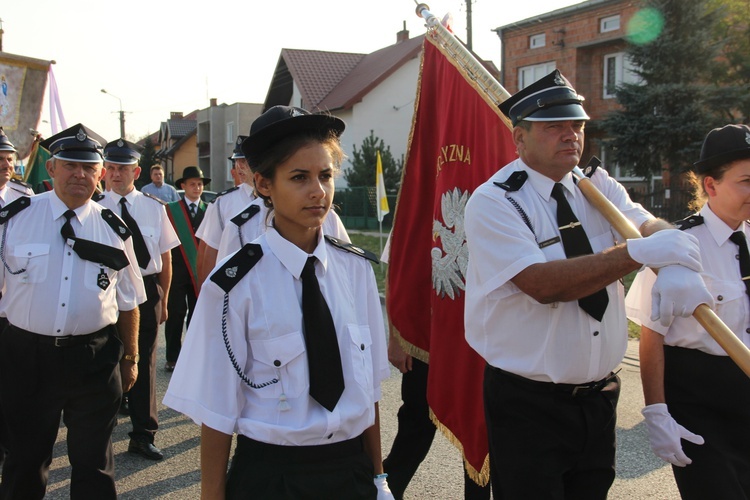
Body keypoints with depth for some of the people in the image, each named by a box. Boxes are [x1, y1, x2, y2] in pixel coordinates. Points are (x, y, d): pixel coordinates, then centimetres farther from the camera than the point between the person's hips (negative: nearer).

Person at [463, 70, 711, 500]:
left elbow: (651, 226, -11)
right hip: (528, 404, -5)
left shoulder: (598, 186, 5)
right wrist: (639, 253, -30)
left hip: (600, 396, 6)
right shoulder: (492, 202, -14)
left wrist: (679, 265, -34)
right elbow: (543, 284, -26)